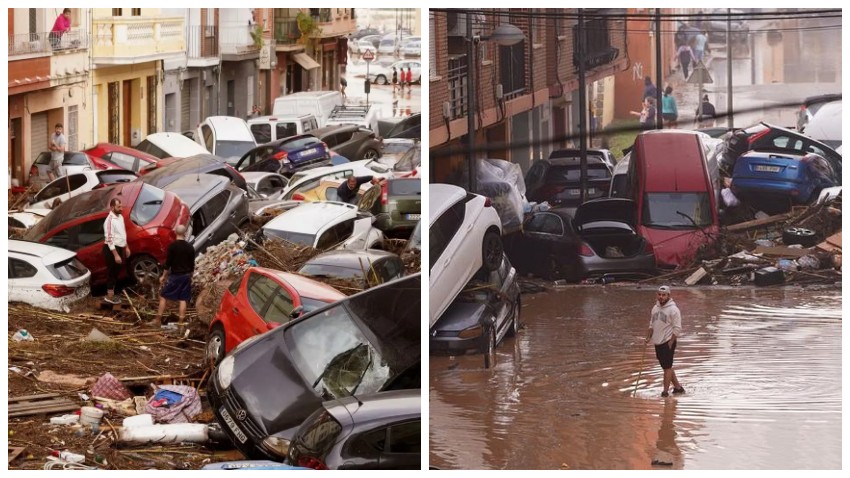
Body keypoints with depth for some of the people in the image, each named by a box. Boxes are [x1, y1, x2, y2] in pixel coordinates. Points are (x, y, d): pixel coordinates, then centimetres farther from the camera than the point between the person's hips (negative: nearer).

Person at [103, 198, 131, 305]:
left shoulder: (120, 217, 7)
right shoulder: (110, 220, -22)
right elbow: (109, 239, -25)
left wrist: (126, 247, 21)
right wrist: (116, 255, -26)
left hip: (119, 248, 9)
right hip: (112, 249, -9)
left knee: (116, 272, 16)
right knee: (112, 272, -2)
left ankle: (111, 295, 26)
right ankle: (110, 297, 6)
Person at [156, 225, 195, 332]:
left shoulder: (172, 246, -11)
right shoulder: (190, 247, 2)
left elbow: (168, 263, -10)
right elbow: (192, 264, 8)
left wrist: (163, 276, -1)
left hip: (175, 275, -4)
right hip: (186, 275, 4)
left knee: (163, 296, 7)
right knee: (183, 299, 6)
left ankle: (158, 320, 6)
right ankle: (180, 324, 5)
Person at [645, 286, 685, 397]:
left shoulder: (673, 309, -12)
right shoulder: (655, 308, 11)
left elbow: (677, 328, -13)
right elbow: (652, 324, 21)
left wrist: (671, 342, -16)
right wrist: (649, 337, 9)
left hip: (668, 342, -8)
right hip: (658, 342, 8)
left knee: (667, 367, -6)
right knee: (666, 367, 13)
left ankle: (665, 390, -3)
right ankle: (678, 387, 23)